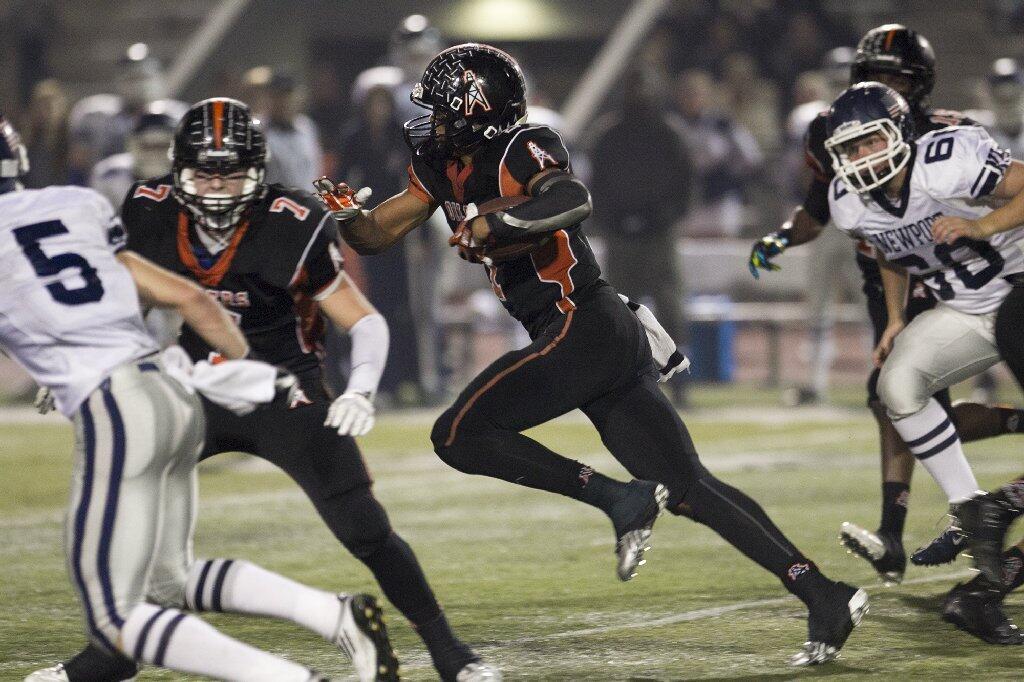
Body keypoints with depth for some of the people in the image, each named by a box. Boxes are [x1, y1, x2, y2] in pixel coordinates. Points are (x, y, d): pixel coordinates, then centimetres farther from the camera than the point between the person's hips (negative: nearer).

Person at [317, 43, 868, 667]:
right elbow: (377, 236, 19)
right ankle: (825, 596, -2)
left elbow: (572, 199, -31)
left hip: (581, 329, -9)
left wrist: (490, 226, -28)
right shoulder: (443, 168, 16)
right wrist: (349, 213, -1)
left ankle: (620, 500, -13)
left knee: (458, 435, -9)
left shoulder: (521, 152, -10)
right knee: (690, 488, 4)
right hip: (610, 341, 9)